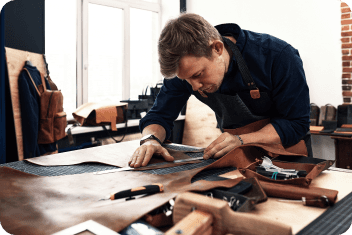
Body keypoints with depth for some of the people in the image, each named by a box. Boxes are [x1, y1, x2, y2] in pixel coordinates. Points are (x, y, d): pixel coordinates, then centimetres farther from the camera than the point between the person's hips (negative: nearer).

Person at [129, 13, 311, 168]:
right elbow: (160, 114, -4)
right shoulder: (186, 67, -12)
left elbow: (297, 123, -19)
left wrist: (242, 141, -32)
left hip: (285, 151, -1)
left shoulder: (279, 57, -22)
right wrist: (150, 140, -27)